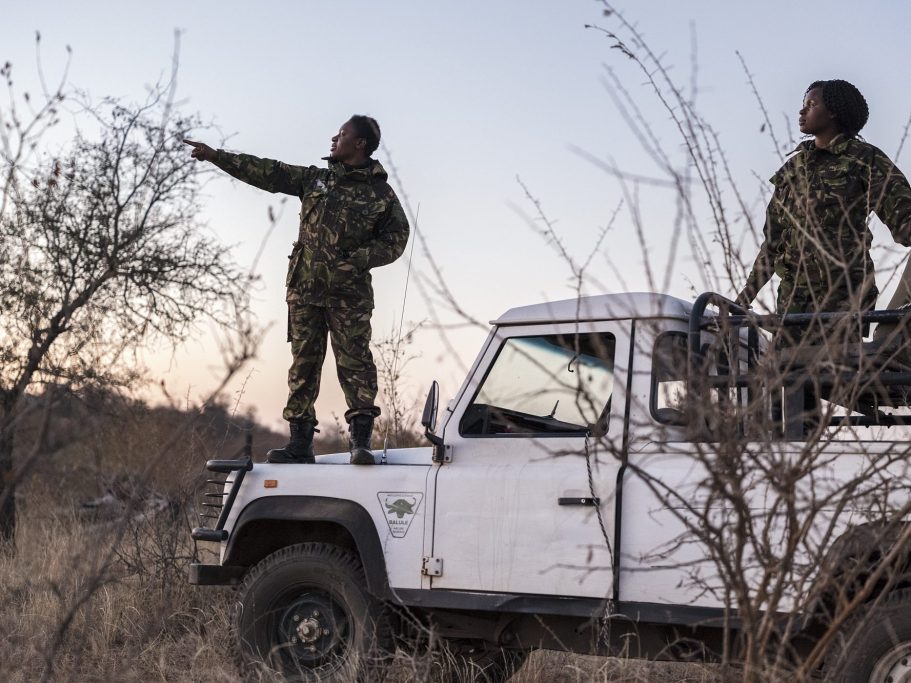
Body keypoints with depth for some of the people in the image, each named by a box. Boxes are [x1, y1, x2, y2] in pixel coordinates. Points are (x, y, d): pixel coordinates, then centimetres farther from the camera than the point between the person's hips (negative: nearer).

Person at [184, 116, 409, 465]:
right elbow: (267, 172, 13)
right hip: (304, 288, 4)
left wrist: (356, 261, -14)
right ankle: (300, 442, 7)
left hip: (349, 292, -4)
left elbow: (395, 239, -1)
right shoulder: (314, 179, 14)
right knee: (303, 363, 4)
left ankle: (361, 440, -8)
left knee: (355, 362, -9)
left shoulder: (381, 193, 3)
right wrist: (216, 156, 9)